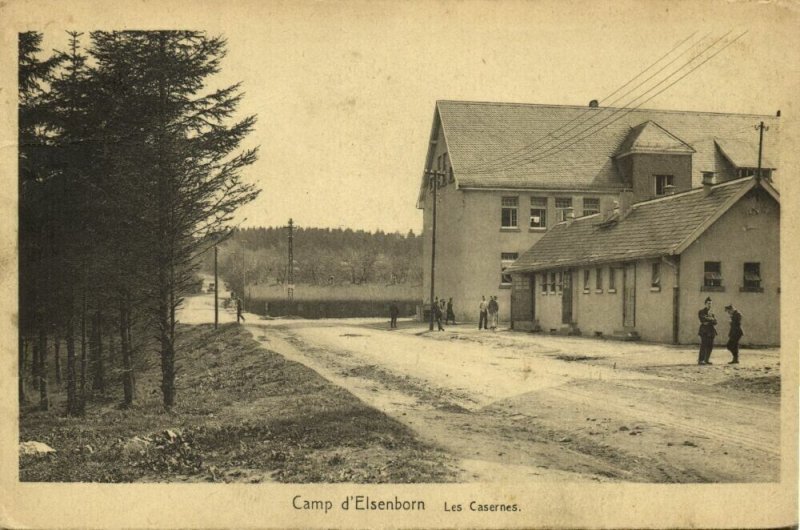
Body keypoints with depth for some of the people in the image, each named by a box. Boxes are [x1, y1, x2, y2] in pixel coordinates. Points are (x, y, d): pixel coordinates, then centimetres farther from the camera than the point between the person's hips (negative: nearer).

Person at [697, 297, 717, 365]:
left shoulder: (712, 312, 19)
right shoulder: (701, 312, 3)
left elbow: (715, 322, 6)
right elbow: (703, 319, -14)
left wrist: (708, 322, -10)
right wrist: (711, 319, -5)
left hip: (711, 331, 6)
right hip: (704, 331, -6)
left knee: (710, 346, 2)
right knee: (703, 346, -12)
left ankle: (707, 359, 10)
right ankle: (700, 360, -9)